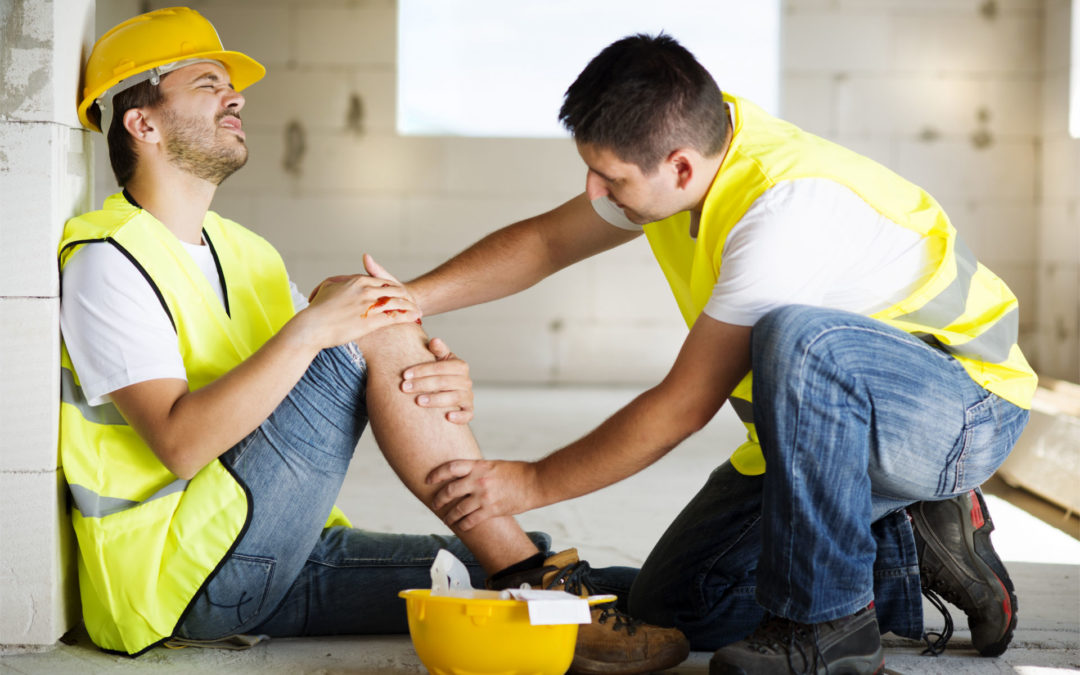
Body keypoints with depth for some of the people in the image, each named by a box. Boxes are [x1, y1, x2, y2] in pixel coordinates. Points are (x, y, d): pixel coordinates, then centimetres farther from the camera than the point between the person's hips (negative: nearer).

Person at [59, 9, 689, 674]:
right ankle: (529, 575, -19)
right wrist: (311, 330, -27)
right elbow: (179, 444, -21)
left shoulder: (248, 255, 20)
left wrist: (446, 389, -12)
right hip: (178, 575, -8)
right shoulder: (109, 263, -7)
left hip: (279, 566, 8)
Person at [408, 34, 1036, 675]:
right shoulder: (693, 145, -6)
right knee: (670, 604, 1)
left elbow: (683, 406, -26)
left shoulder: (786, 207, -32)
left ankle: (828, 622, -24)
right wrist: (409, 300, -4)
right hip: (823, 427, 9)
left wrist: (532, 483, -16)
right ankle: (914, 554, 10)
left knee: (796, 338, -40)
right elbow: (547, 241, 8)